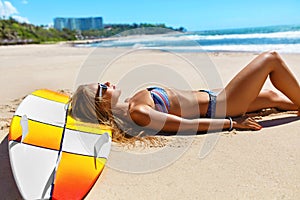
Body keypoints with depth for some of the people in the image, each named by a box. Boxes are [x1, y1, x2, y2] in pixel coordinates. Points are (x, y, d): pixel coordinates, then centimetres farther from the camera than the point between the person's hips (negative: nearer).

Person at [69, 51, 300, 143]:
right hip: (217, 107, -8)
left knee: (272, 96, 24)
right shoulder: (137, 113, -29)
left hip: (208, 96, 8)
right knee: (272, 58, 4)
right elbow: (188, 124, -27)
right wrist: (233, 123, -19)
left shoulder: (128, 104, -1)